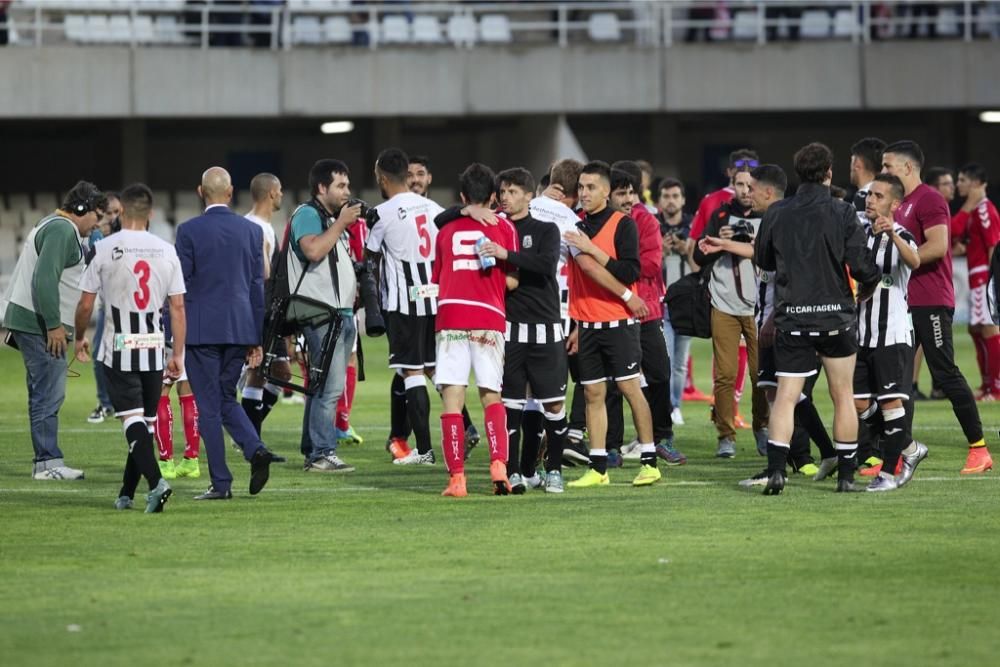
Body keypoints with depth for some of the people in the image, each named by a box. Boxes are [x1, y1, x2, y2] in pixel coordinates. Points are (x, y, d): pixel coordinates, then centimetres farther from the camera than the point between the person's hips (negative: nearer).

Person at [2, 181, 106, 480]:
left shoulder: (51, 226, 21)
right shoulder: (62, 230, -13)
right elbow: (45, 278, -23)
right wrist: (54, 325, -22)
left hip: (26, 322, 11)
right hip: (39, 324, -11)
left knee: (44, 393, 12)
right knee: (49, 394, -8)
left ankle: (45, 462, 15)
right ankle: (48, 463, -7)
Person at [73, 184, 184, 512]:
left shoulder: (105, 249, -6)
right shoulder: (166, 251, 2)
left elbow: (85, 305, -3)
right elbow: (178, 306, 2)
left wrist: (80, 338, 16)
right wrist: (177, 355, 7)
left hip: (119, 348, -3)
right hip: (153, 349, 3)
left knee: (133, 419, -8)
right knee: (146, 420, 12)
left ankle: (155, 481, -28)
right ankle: (127, 494, 19)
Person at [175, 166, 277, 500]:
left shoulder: (189, 231, -6)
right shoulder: (252, 231, 5)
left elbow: (180, 286, -6)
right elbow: (258, 286, 8)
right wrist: (256, 340, 13)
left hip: (201, 329, -4)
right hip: (240, 329, 4)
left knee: (209, 406, 2)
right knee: (226, 398, 18)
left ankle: (221, 483, 0)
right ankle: (255, 449, -6)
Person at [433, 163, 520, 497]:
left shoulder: (446, 231, 14)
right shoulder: (504, 227, 8)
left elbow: (437, 282, 17)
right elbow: (511, 281, 3)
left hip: (450, 316, 0)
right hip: (489, 318, 0)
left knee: (452, 398, -2)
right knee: (491, 396, 10)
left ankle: (456, 478, -9)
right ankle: (498, 464, -9)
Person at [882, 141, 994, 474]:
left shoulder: (929, 200, -11)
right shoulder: (901, 205, 19)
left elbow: (937, 247, -22)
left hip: (930, 303, -10)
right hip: (905, 302, 10)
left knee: (945, 373, -9)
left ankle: (979, 448, -4)